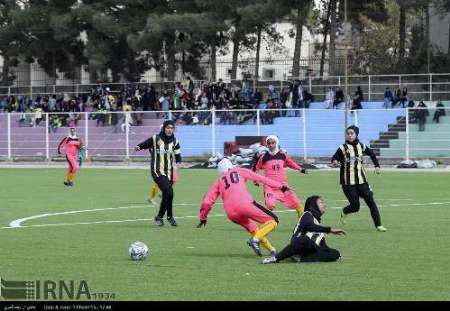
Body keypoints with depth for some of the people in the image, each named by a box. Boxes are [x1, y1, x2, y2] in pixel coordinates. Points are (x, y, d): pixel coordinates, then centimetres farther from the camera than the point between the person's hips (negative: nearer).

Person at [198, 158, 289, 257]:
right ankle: (255, 239, -20)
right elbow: (261, 178, 22)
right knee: (273, 221, 0)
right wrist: (280, 186, 28)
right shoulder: (239, 171, 22)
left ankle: (271, 249, 19)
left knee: (253, 230, 27)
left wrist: (203, 217, 36)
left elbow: (207, 202, 22)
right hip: (245, 204, -4)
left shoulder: (219, 181, 26)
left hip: (231, 213, 4)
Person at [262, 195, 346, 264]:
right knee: (305, 240, -42)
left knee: (335, 254, -16)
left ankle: (301, 259, -27)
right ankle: (276, 258, -33)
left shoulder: (317, 221, 35)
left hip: (311, 251, 7)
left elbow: (323, 246, 31)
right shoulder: (307, 215, 11)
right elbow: (309, 226, -15)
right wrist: (330, 230, -20)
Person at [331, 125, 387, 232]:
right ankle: (344, 213, 30)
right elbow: (334, 158, -14)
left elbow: (372, 154, 23)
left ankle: (378, 225, 2)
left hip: (361, 181, 4)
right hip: (348, 183, -4)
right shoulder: (343, 148, -6)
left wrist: (377, 166, 13)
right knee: (355, 206, -4)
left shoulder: (361, 146, 7)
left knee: (371, 201, -5)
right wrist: (335, 161, -37)